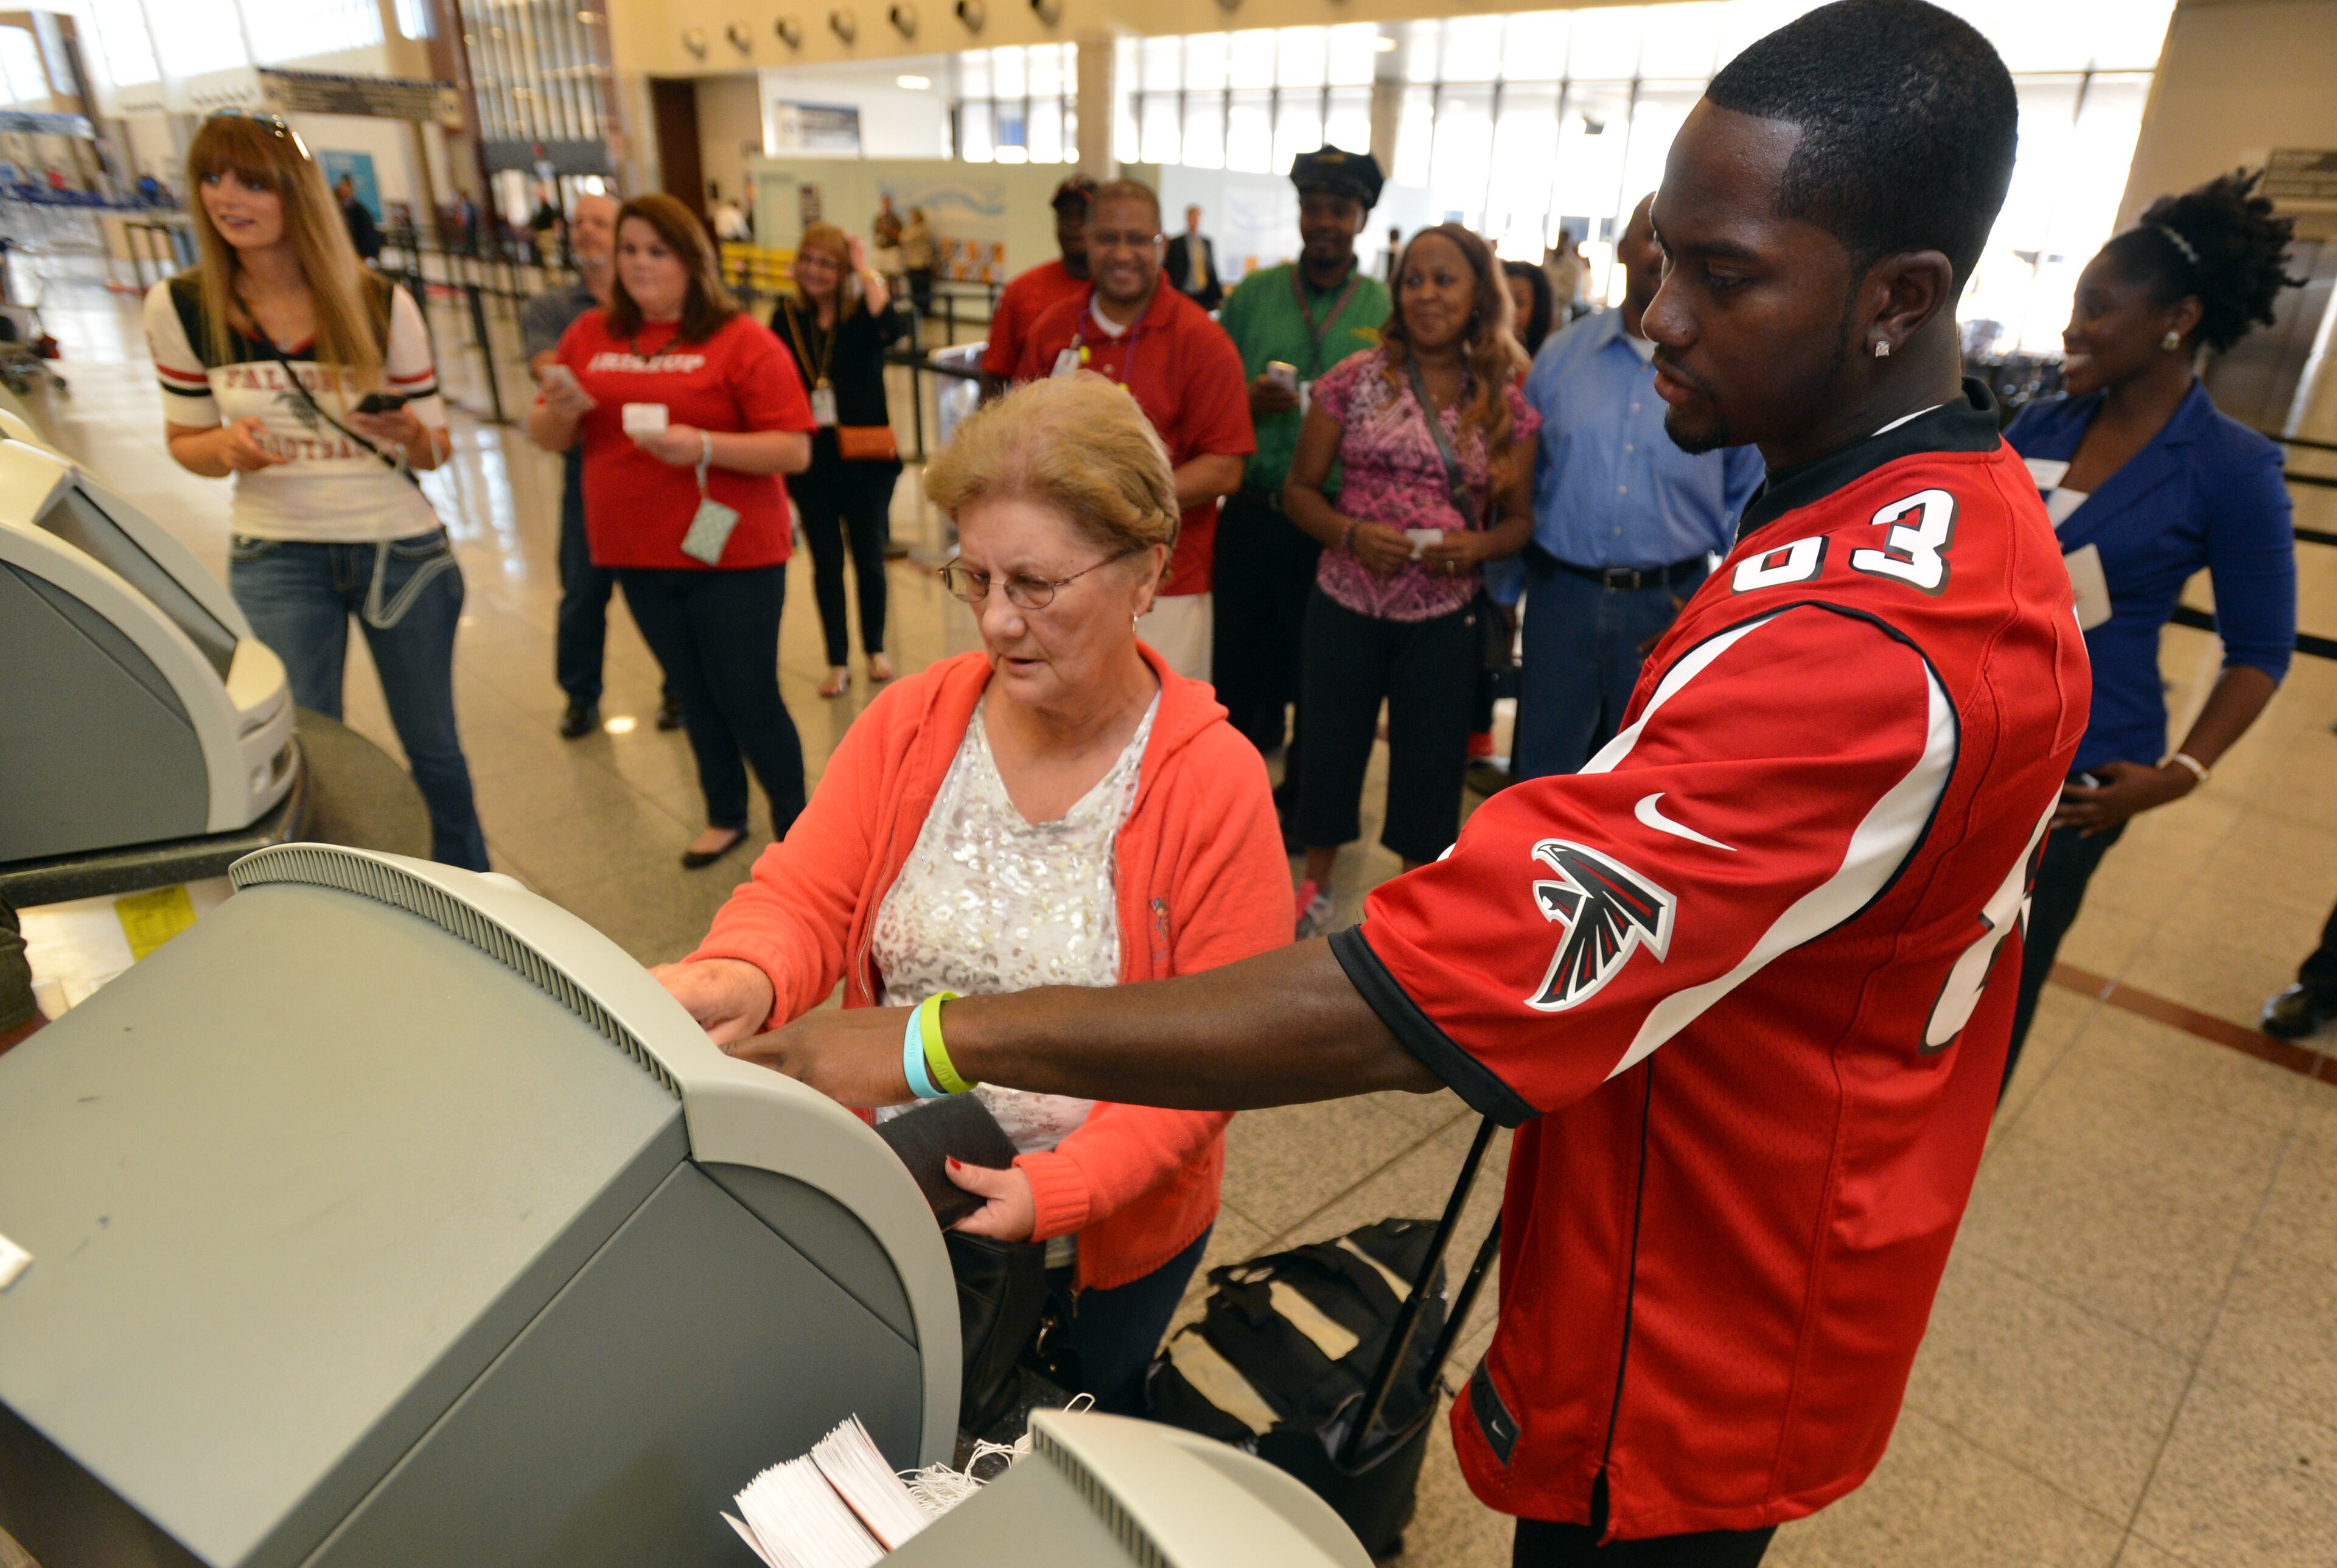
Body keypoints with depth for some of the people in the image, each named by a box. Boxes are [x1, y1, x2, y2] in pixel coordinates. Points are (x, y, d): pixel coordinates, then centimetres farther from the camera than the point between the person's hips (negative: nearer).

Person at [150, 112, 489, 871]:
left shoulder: (380, 302, -5)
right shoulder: (179, 307, -3)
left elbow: (435, 448, 0)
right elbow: (184, 440, 7)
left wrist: (410, 432, -24)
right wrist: (227, 449, -16)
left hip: (401, 547, 0)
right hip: (274, 557, 1)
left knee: (431, 743, 11)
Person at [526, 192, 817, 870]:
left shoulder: (741, 340, -6)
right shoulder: (590, 336, 8)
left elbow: (795, 451, -12)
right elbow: (546, 437, 13)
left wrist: (704, 446, -24)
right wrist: (562, 410, -10)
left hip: (731, 555, -5)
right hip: (640, 558, 5)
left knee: (749, 700, 0)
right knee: (695, 695, 16)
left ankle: (794, 822, 20)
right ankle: (726, 816, 34)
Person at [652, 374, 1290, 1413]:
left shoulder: (1215, 784, -21)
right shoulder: (910, 725, -10)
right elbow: (804, 901, -10)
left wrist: (1057, 1189, -30)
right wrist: (744, 978, -34)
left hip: (1110, 1231, -2)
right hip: (889, 1207, 3)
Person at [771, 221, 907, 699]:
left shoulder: (863, 312, -5)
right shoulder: (787, 317, 3)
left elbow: (893, 327, -29)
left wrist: (865, 270, -19)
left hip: (865, 458, -2)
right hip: (810, 459, 2)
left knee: (868, 556, 9)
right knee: (826, 561, 8)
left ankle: (876, 650, 29)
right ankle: (837, 662, 19)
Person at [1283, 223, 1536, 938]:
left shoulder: (1508, 405, 1)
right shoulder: (1355, 379, -3)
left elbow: (1518, 519, 7)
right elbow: (1299, 490, 0)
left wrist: (1478, 545, -14)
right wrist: (1351, 534, -18)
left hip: (1445, 616, 1)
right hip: (1347, 602, 0)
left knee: (1431, 762, 11)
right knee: (1329, 745, 12)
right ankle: (1314, 884, 36)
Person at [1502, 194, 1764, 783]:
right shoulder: (1561, 354, 4)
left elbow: (1749, 503, 6)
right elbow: (1523, 481, 7)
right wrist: (1504, 590, 7)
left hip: (1670, 607, 0)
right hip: (1560, 596, 1)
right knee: (1541, 770, 10)